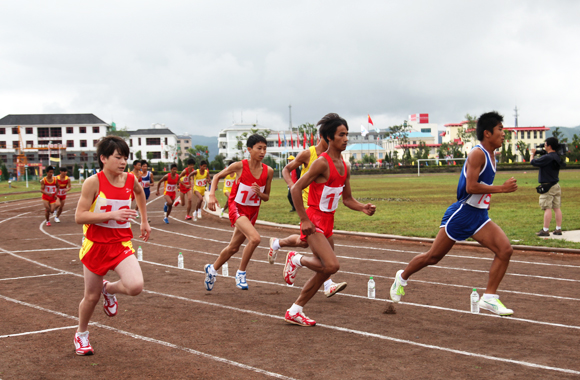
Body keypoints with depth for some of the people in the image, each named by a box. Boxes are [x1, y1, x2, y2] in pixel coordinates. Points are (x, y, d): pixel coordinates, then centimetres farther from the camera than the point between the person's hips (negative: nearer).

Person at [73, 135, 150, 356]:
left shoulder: (130, 180, -2)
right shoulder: (94, 182, -15)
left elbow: (140, 193, 23)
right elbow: (79, 216, -19)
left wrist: (144, 221, 24)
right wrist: (112, 215, -27)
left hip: (121, 244, 3)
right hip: (96, 245, -3)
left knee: (135, 286, -21)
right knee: (92, 296, 10)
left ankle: (109, 289, 15)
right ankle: (81, 334, 38)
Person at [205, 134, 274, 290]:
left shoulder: (268, 171, -6)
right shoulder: (240, 166, -15)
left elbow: (266, 197, 4)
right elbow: (217, 176, 0)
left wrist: (259, 193, -18)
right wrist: (211, 195, -13)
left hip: (252, 212, 5)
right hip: (237, 208, -5)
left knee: (234, 247, 16)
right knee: (255, 238, -28)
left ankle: (212, 269, 41)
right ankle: (241, 273, -8)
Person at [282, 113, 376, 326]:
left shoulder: (344, 167, 10)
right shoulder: (322, 163, -16)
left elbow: (347, 199, 16)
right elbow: (296, 189, -18)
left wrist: (363, 208, -4)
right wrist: (304, 219, -20)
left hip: (328, 222, 9)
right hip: (314, 222, -9)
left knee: (324, 271, 11)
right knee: (332, 265, -23)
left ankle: (295, 312, 21)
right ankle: (297, 259, 5)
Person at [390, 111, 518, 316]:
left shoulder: (490, 155, 11)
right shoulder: (477, 153, -17)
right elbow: (471, 187, -25)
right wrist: (502, 188, -23)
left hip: (479, 216, 8)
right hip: (461, 213, -8)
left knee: (505, 249, -11)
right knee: (433, 257, 5)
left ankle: (489, 298, -5)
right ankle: (402, 277, 30)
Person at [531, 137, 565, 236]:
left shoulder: (547, 157, -19)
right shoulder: (557, 157, 8)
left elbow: (533, 162, -15)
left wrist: (533, 154, 7)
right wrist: (539, 153, 12)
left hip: (548, 186, -9)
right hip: (556, 185, 9)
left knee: (547, 208, -6)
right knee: (556, 207, 10)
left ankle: (545, 230, -5)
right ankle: (558, 229, 13)